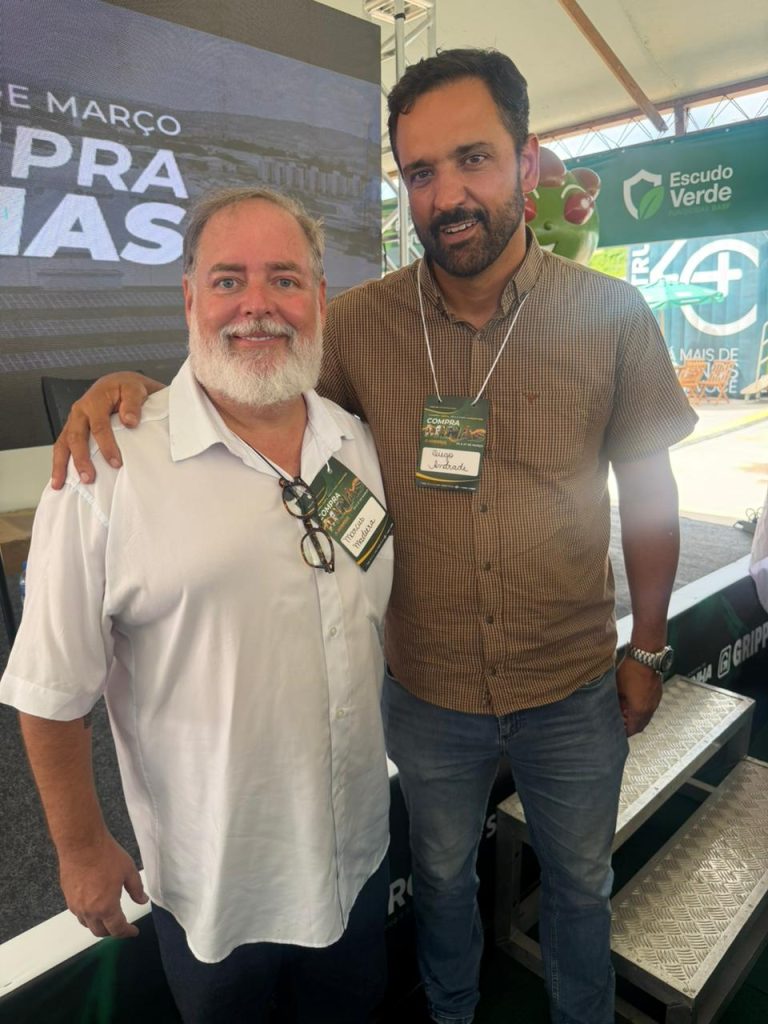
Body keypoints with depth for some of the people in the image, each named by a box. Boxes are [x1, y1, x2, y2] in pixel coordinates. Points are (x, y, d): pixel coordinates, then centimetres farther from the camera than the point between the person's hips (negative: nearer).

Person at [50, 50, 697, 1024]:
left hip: (575, 694, 1)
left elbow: (648, 485, -3)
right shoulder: (360, 322, -12)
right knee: (442, 876, 27)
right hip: (428, 696, 0)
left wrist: (647, 648, 3)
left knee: (580, 881, 27)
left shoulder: (612, 315, -12)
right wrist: (132, 384, -21)